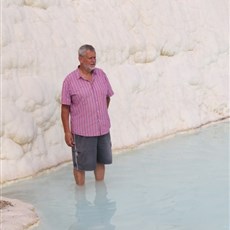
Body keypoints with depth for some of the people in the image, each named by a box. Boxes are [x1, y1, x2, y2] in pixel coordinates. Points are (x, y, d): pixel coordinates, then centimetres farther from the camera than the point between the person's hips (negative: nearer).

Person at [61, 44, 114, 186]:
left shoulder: (101, 74, 3)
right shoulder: (70, 80, -10)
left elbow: (107, 96, 18)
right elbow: (65, 108, -9)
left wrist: (103, 114, 14)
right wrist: (67, 132, -11)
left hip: (103, 129, 5)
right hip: (82, 132, -5)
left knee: (101, 161, 17)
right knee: (80, 165, 4)